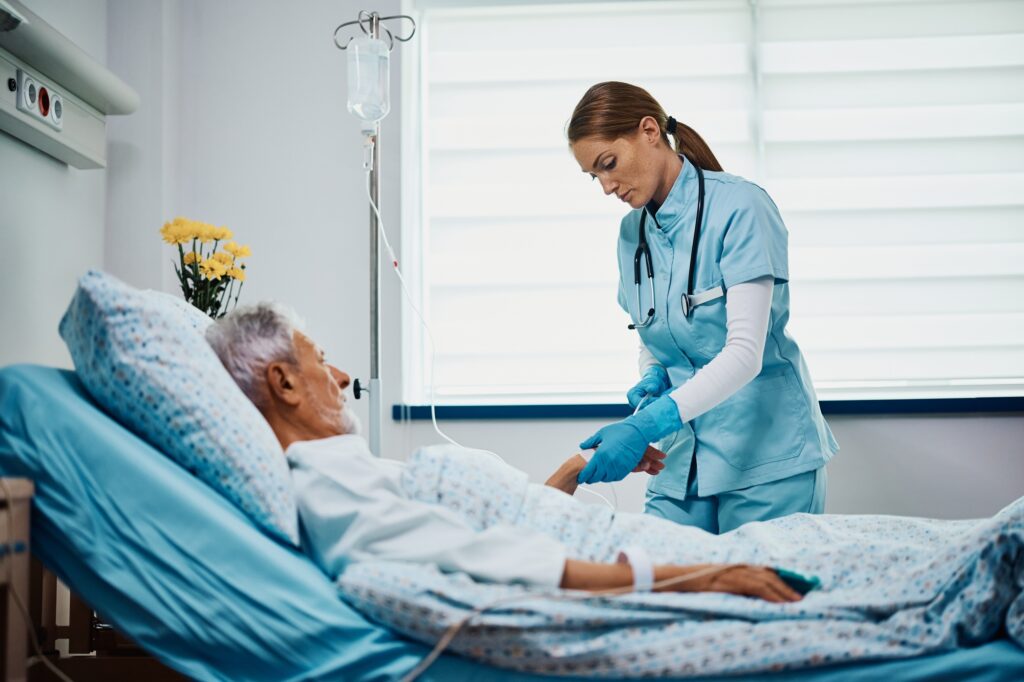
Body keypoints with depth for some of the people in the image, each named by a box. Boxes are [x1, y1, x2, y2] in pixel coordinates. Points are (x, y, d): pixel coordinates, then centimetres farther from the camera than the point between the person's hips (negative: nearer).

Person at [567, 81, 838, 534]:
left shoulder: (739, 208, -13)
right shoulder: (631, 234, 8)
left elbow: (745, 352, -21)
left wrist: (645, 425, -30)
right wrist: (652, 379, -4)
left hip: (765, 459, -5)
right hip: (682, 463, 5)